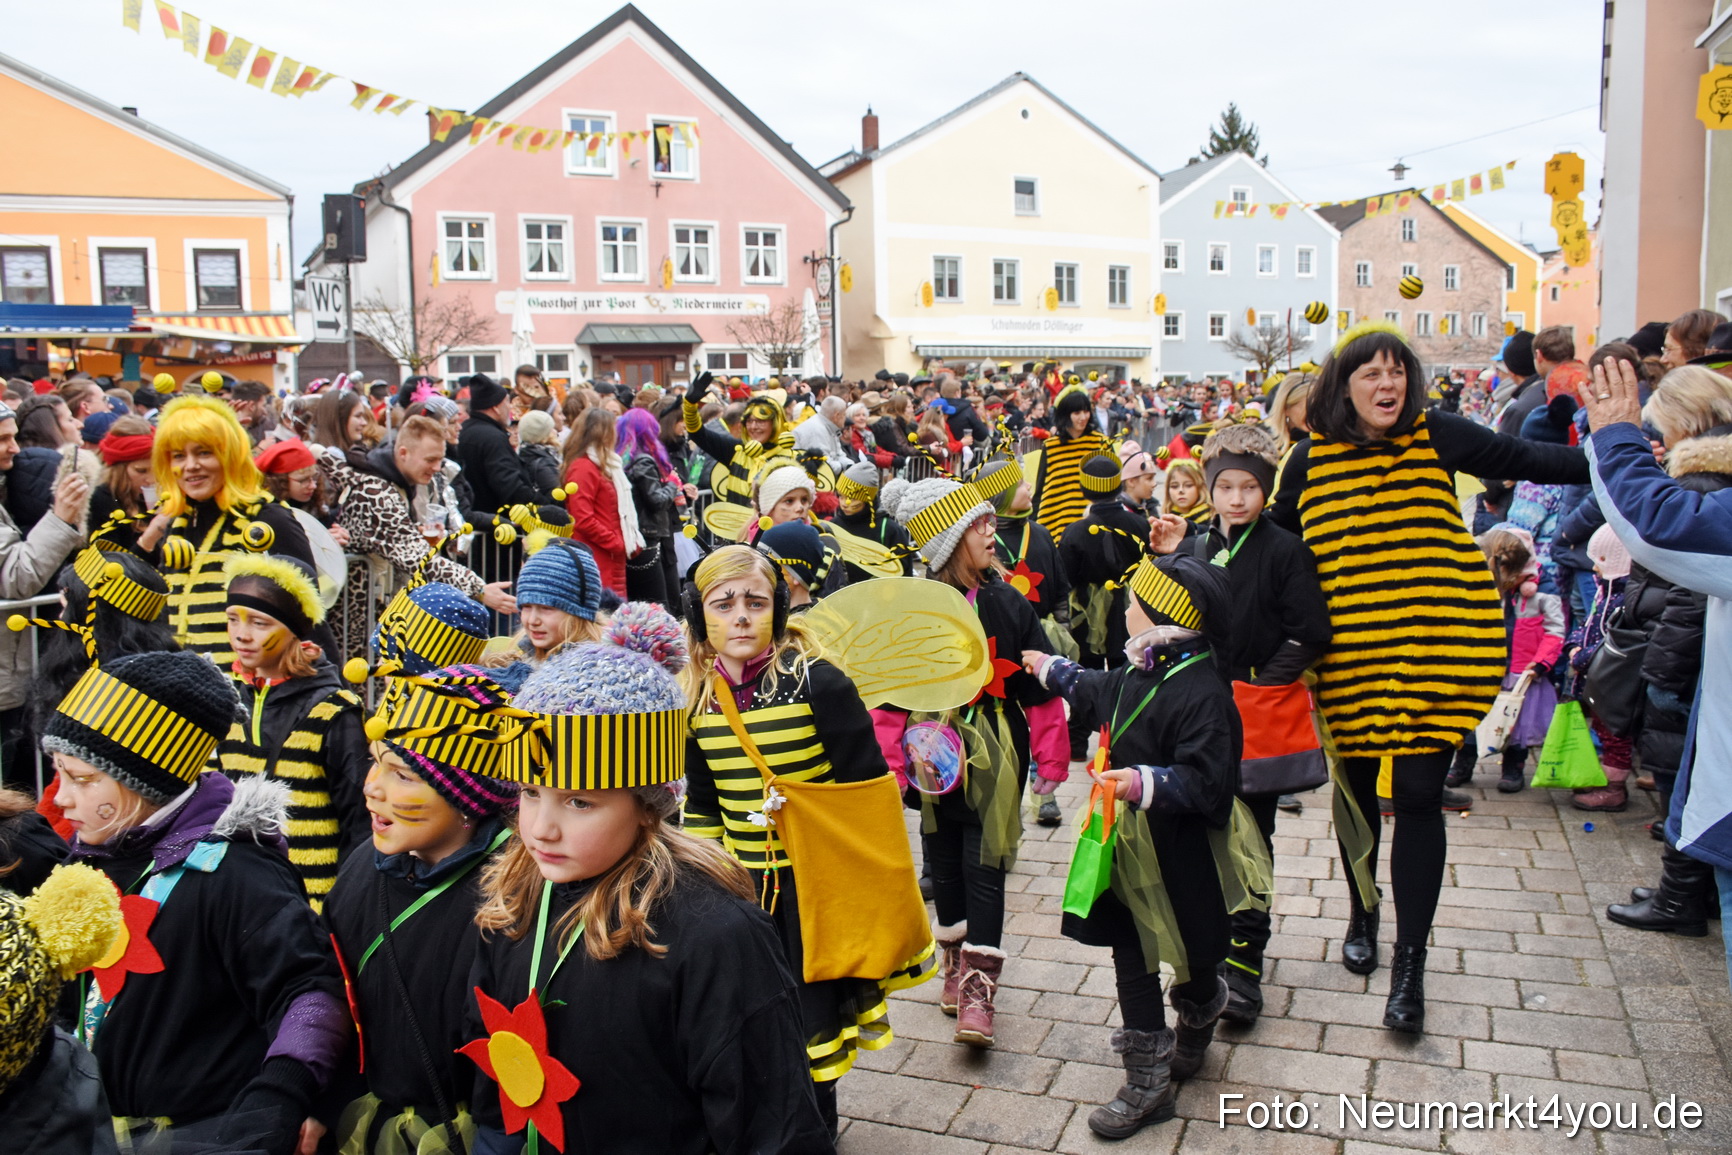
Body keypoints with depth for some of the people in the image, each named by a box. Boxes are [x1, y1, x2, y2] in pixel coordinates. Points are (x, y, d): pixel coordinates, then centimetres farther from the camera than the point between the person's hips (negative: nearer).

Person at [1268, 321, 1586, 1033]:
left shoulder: (1436, 436, -3)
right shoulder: (1312, 460, 1)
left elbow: (1524, 461, 3)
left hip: (1438, 650, -1)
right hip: (1350, 656, 2)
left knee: (1417, 796, -3)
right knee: (1358, 789, 14)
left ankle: (1409, 966, 9)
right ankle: (1362, 915, 41)